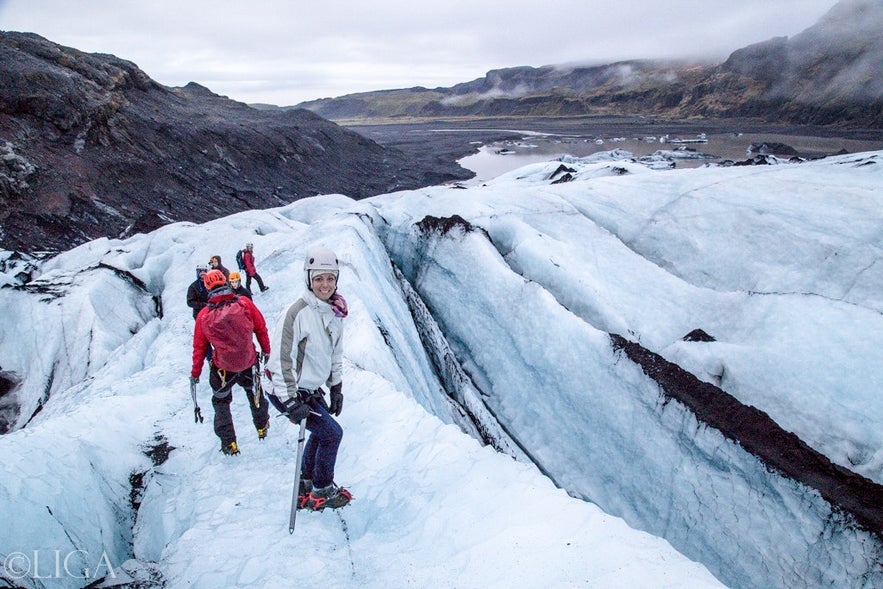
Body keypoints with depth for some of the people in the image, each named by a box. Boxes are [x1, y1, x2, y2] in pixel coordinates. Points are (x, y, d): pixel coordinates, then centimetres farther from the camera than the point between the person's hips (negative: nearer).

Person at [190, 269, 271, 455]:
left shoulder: (203, 316, -14)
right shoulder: (245, 303, -15)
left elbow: (199, 347, -5)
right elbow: (261, 328, -5)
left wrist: (195, 373, 7)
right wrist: (266, 350, 12)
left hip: (223, 368, -1)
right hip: (249, 363, 1)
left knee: (221, 402, 21)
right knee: (255, 394, 27)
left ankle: (229, 442, 22)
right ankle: (262, 427, 46)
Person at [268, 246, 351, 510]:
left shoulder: (335, 312, 1)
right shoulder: (296, 313, -24)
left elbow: (335, 353, 14)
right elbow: (282, 360, -25)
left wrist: (336, 388, 16)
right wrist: (291, 402, -26)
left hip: (313, 388, 8)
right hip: (290, 390, -8)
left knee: (320, 434, 18)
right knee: (331, 433, -5)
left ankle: (305, 486, 37)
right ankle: (322, 491, 14)